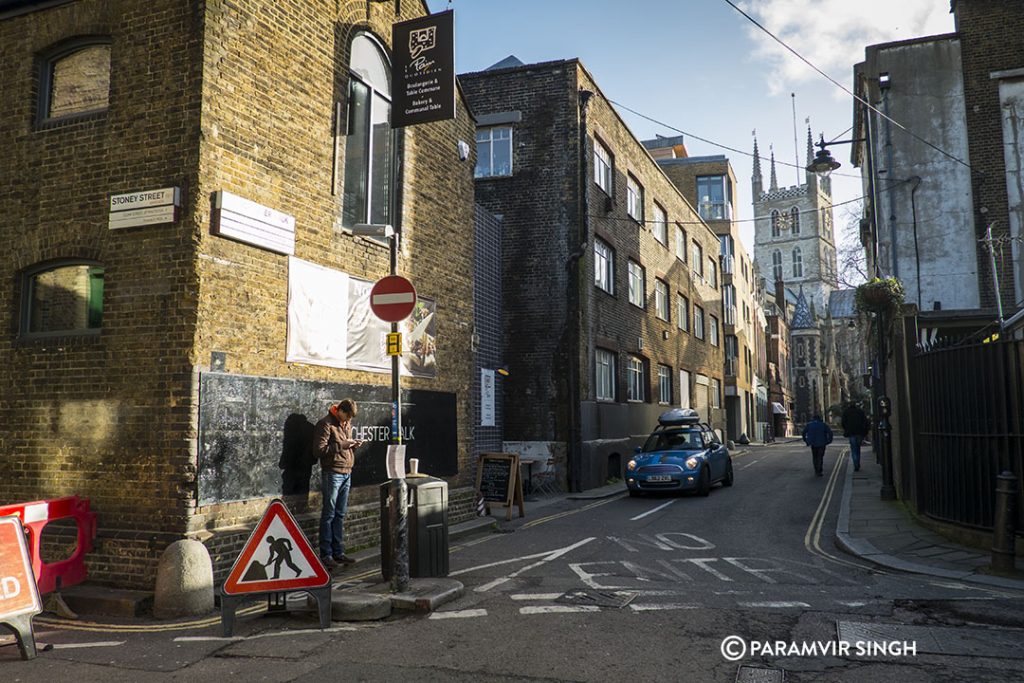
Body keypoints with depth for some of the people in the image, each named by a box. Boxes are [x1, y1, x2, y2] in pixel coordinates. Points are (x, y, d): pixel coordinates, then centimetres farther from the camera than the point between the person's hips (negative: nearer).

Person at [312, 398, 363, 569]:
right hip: (332, 473, -8)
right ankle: (325, 555, 3)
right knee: (328, 515, -2)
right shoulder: (326, 424, -9)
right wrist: (342, 445, -19)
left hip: (347, 473, 8)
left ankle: (338, 552, 17)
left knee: (340, 515, 11)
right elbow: (319, 450, -16)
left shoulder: (347, 424, 16)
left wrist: (354, 445, 4)